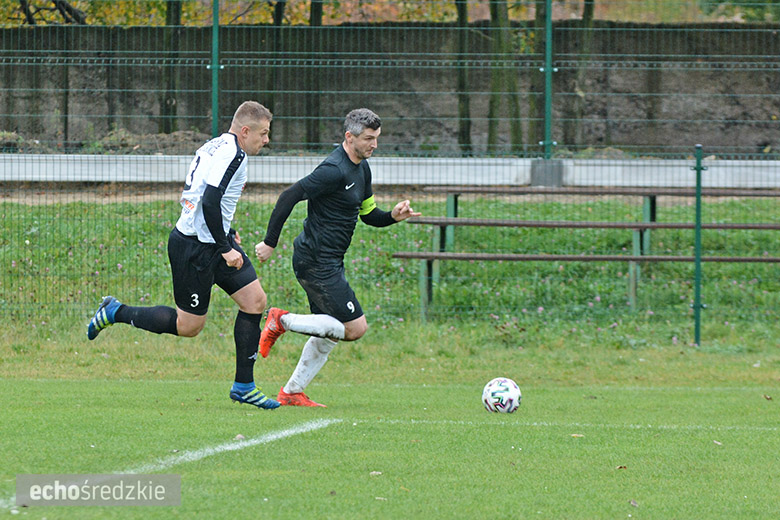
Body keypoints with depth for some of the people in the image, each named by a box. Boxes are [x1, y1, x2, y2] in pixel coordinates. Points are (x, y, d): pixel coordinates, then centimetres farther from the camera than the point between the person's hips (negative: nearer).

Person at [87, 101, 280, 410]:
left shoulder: (217, 147, 12)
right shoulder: (232, 154, -19)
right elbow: (209, 203, -28)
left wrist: (226, 235, 19)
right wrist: (225, 249, -23)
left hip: (213, 242, 10)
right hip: (194, 248, -10)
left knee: (255, 300, 3)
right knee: (188, 325, -1)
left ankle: (243, 385, 8)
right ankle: (115, 313, 15)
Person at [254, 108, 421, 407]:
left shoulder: (362, 168, 12)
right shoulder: (335, 170, -19)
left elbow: (368, 214, 22)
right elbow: (289, 197, -22)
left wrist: (393, 216, 1)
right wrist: (270, 242, -20)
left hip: (329, 262, 10)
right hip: (317, 261, -10)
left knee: (329, 334, 14)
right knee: (356, 328, -10)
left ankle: (291, 393, 20)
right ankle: (282, 321, -3)